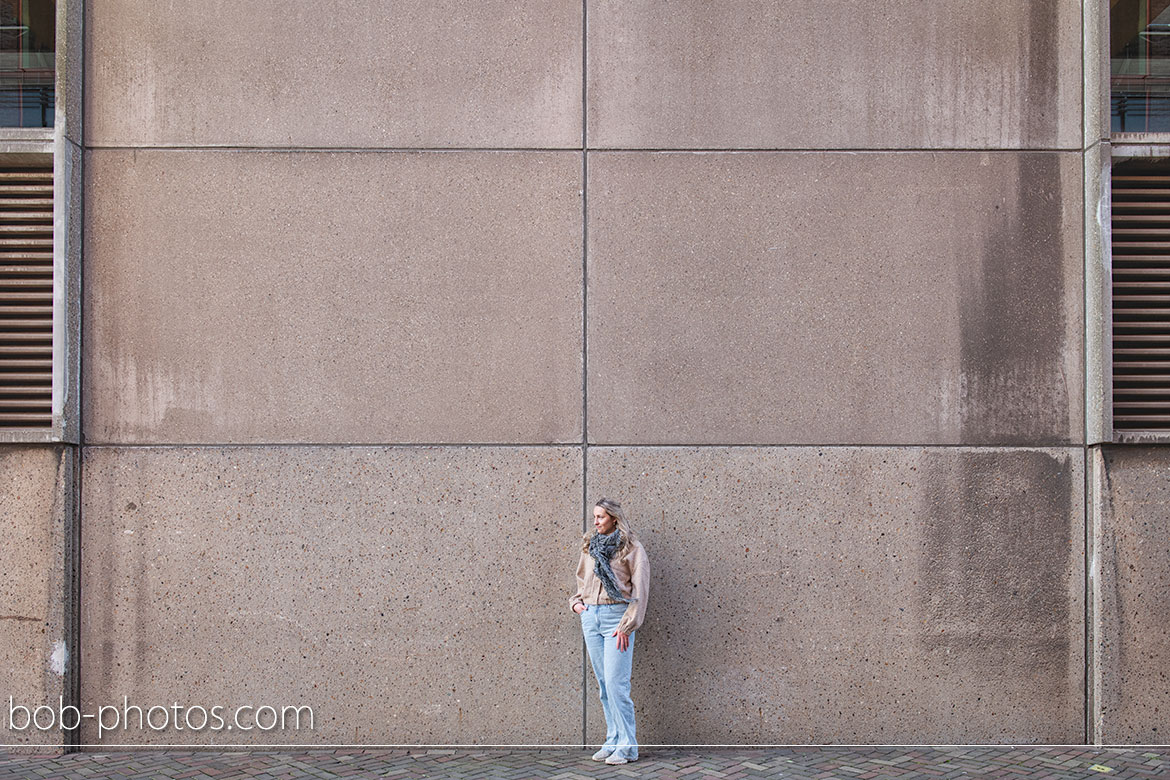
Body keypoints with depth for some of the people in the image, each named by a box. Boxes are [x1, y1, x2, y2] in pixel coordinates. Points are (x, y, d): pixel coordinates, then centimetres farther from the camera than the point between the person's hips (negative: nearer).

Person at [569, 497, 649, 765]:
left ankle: (627, 746, -3)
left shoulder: (632, 549, -3)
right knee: (603, 683, 7)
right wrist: (575, 602, 9)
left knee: (615, 682, -10)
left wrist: (627, 625, -13)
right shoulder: (589, 546, 15)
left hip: (616, 615, -6)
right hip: (590, 616, 6)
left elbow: (640, 590, -7)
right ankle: (613, 741, 13)